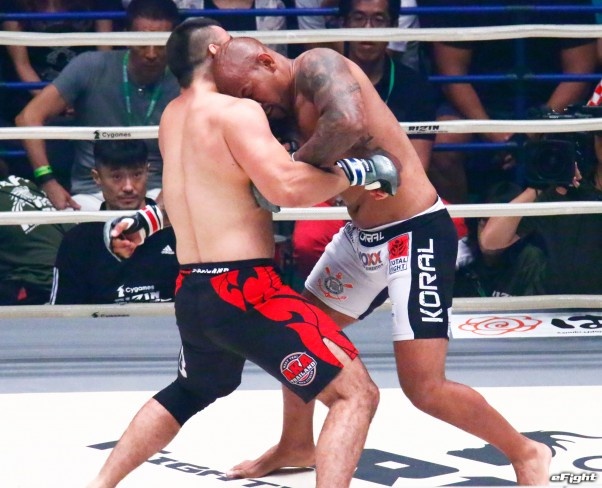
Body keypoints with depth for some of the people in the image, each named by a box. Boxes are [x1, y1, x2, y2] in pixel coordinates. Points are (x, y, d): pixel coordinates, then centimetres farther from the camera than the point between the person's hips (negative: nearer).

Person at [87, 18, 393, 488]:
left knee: (190, 391, 36)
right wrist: (354, 170, -11)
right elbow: (286, 187, -24)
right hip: (246, 291, -9)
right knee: (356, 393, -9)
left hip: (191, 292, 9)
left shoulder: (173, 118, 14)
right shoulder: (236, 111, -11)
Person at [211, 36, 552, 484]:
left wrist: (295, 164, -24)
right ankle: (297, 445, 43)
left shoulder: (317, 65, -19)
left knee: (424, 387, -12)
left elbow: (349, 123, -38)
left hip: (416, 234, -10)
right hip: (364, 236, 10)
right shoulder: (292, 105, 8)